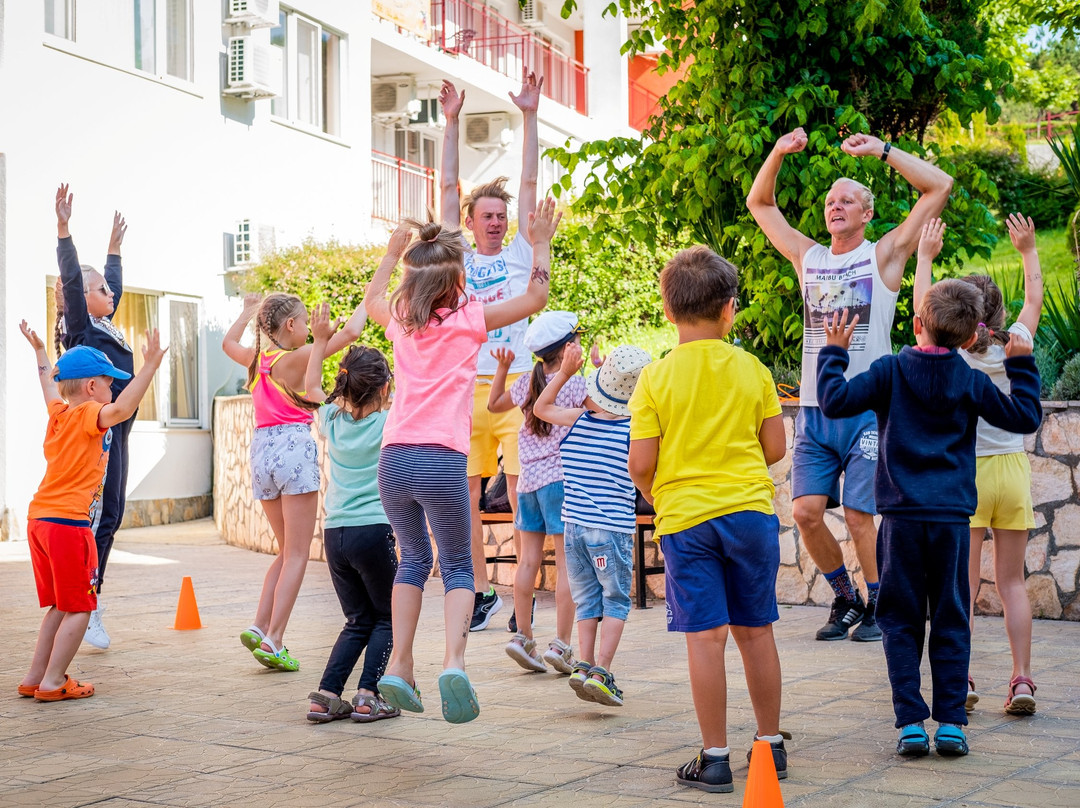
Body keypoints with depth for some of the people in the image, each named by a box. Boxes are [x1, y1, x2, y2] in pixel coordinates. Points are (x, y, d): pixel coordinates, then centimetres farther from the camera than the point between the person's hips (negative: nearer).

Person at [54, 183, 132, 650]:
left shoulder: (102, 327, 18)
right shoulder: (80, 327, -5)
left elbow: (113, 285, 34)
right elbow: (72, 279, -18)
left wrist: (114, 247, 43)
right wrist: (64, 230, -26)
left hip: (115, 432, 10)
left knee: (108, 515, 9)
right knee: (100, 516, -11)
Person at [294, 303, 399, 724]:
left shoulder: (333, 421, 6)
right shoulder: (388, 425, -6)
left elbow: (310, 388, 24)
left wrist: (321, 340, 30)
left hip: (334, 532, 5)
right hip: (373, 531, -5)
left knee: (358, 621, 15)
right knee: (387, 619, 10)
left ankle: (326, 695, 3)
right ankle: (368, 695, -2)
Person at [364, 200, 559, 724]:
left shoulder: (401, 321, 12)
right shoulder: (469, 319, 1)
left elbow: (371, 300, 37)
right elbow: (535, 298, 12)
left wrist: (392, 252, 48)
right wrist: (541, 244, 22)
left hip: (394, 459, 4)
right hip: (441, 461, -4)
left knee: (414, 559, 21)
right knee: (457, 566, 8)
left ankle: (398, 666, 12)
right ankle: (453, 662, -15)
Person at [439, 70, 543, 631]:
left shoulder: (519, 255, 10)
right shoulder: (459, 259, 13)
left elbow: (530, 183, 6)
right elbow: (449, 188, 10)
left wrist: (529, 116, 4)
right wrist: (451, 122, 8)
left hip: (513, 385, -2)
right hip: (464, 385, 2)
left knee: (521, 491, -4)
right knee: (466, 494, 3)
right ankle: (481, 590, 13)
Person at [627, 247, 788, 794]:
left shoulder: (656, 378, -5)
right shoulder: (752, 369, 1)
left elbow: (640, 464, -7)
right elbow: (776, 448, 4)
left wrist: (655, 498, 14)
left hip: (685, 517, -2)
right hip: (750, 510, 2)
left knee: (706, 636, -1)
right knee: (755, 630, 12)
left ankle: (715, 758, 2)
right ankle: (770, 745, 23)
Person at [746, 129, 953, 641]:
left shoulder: (883, 255, 4)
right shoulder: (807, 257, 14)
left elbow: (940, 186, -3)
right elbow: (759, 203, 22)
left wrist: (882, 150, -4)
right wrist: (779, 153, 8)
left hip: (866, 410, -4)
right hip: (814, 409, 4)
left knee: (859, 516, -5)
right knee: (806, 512, -3)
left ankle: (879, 606, 14)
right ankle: (845, 599, 17)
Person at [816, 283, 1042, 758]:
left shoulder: (891, 372, -3)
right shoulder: (972, 383, 1)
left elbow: (835, 402, -10)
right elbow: (1025, 417, 11)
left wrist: (833, 352, 3)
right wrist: (1021, 364, 21)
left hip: (901, 517, -1)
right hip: (952, 518, 1)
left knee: (901, 623, 6)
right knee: (950, 623, 8)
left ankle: (910, 723, 1)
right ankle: (951, 723, 6)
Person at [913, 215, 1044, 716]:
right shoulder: (1015, 348, -3)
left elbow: (922, 304, 8)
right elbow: (1034, 300, 16)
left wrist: (925, 256, 21)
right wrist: (1028, 251, 30)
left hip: (966, 475, -2)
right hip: (1013, 471, 2)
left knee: (963, 584, 3)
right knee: (1011, 581, 9)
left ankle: (959, 680, -1)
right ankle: (1022, 680, 6)